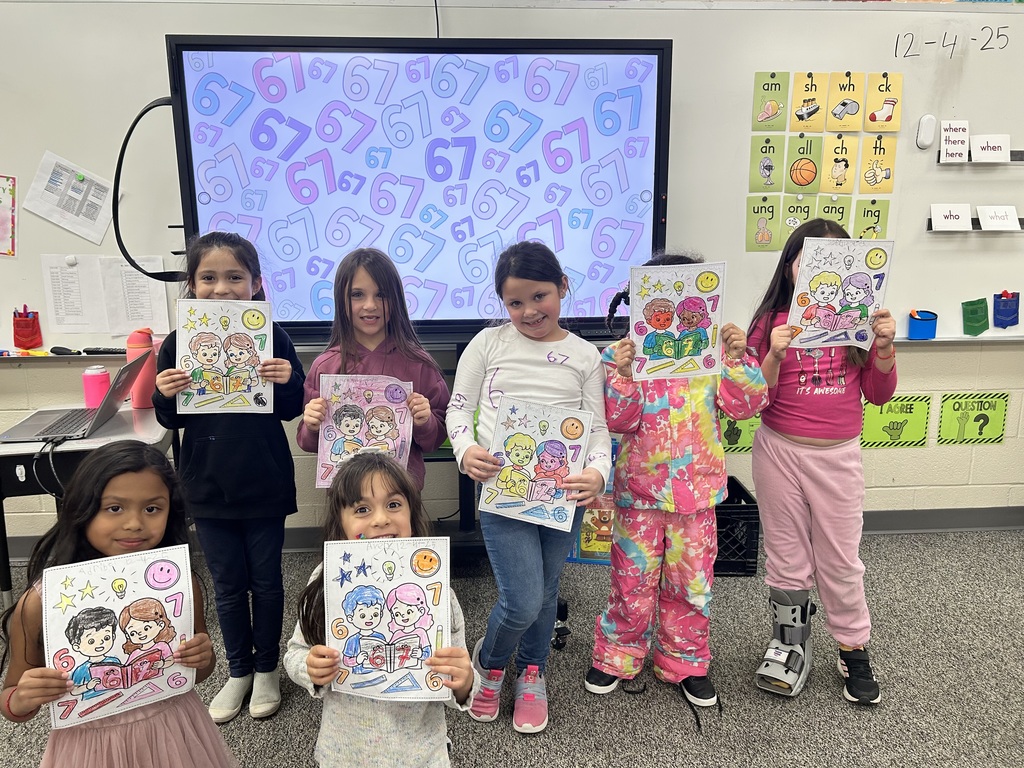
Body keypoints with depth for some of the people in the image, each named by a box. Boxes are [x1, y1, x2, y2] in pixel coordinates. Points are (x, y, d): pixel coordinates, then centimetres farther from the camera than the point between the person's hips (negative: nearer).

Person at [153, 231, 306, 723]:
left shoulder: (272, 339, -9)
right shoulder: (177, 345, -3)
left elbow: (291, 410, -2)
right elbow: (172, 420, 4)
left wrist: (287, 381, -22)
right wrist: (164, 396, -16)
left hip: (265, 484, -2)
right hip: (208, 486, 2)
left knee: (266, 580, 14)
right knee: (227, 585, 16)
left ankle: (266, 669, 34)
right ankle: (238, 671, 35)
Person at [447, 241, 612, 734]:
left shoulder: (584, 355, 6)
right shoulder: (488, 343, 4)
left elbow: (597, 427, 3)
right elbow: (458, 408, 5)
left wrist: (596, 474, -17)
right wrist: (466, 451, -16)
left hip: (563, 490, 2)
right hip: (502, 486, -2)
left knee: (544, 592, 15)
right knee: (522, 601, -7)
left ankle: (532, 674, 44)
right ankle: (488, 662, 28)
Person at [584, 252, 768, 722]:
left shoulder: (714, 353, 1)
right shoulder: (626, 354, -7)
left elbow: (746, 405, -5)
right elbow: (619, 421, -12)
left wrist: (738, 360, -19)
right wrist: (622, 376, -27)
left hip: (696, 492, 2)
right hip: (640, 491, -2)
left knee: (691, 581, 13)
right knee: (633, 580, 10)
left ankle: (686, 663, 32)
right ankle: (617, 656, 31)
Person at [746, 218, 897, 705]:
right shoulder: (772, 322, -6)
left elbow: (879, 394, 3)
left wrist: (884, 346, -13)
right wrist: (774, 356, -24)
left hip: (839, 455, 1)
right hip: (780, 452, -1)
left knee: (841, 559, 12)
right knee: (787, 557, 12)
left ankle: (854, 651, 31)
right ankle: (790, 643, 31)